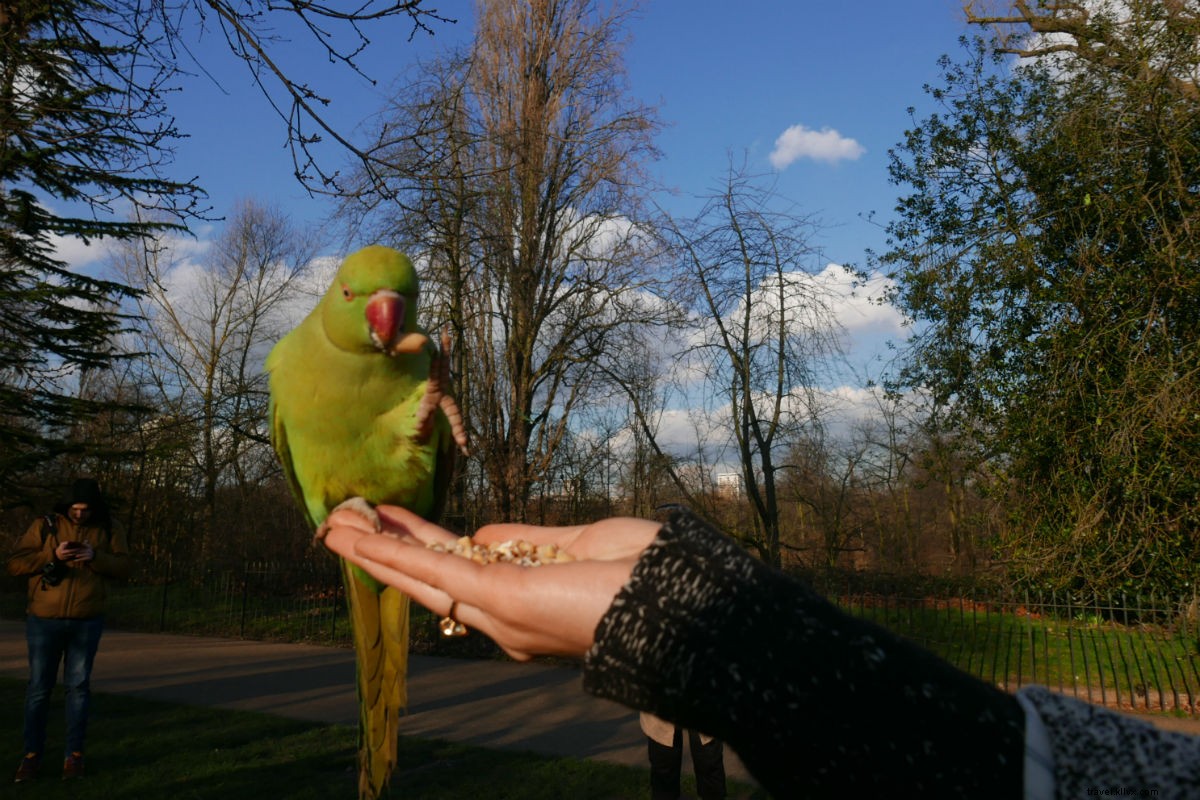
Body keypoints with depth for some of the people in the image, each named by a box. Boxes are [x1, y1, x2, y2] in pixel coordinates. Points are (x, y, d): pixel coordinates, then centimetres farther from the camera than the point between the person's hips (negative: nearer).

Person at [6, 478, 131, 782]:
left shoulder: (106, 532, 4)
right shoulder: (45, 526, -1)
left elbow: (124, 567, -2)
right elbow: (14, 563, -4)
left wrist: (95, 557, -19)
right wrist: (52, 555, -18)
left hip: (87, 623, 1)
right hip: (44, 621, -1)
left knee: (78, 687, 5)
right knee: (38, 688, 4)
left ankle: (74, 754, 12)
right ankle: (32, 755, 15)